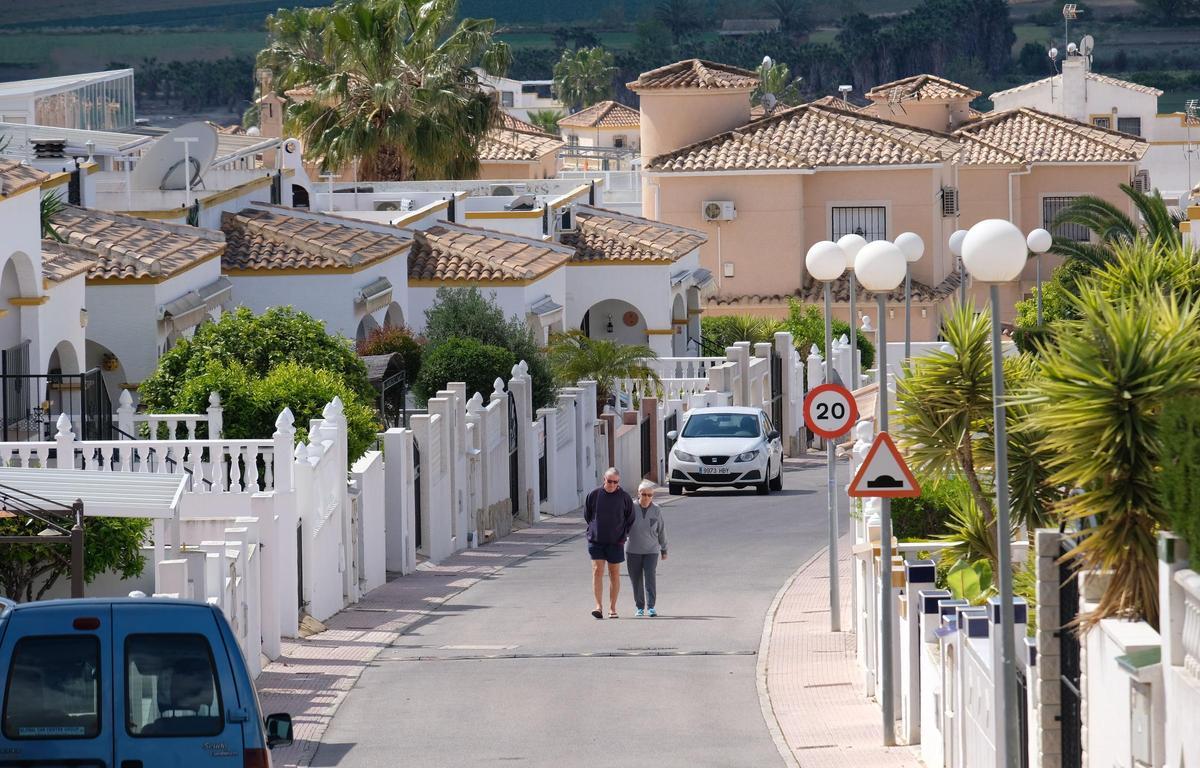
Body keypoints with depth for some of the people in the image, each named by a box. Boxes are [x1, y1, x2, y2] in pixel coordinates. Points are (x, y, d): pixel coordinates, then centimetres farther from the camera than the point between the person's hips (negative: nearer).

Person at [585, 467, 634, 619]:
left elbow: (630, 519, 9)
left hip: (616, 542, 0)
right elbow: (587, 515, 12)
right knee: (597, 571, -10)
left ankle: (612, 608, 14)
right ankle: (599, 606, -12)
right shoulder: (594, 495, -1)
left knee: (614, 574, 6)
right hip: (596, 540, 0)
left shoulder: (624, 497, -1)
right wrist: (594, 529, 6)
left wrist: (623, 535, 2)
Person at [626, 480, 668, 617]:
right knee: (636, 580, 5)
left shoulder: (656, 510, -1)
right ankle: (640, 607, 16)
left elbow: (661, 531, 8)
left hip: (651, 550, -1)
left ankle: (651, 607, -14)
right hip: (633, 551, 1)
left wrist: (664, 550, 13)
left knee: (650, 577, -13)